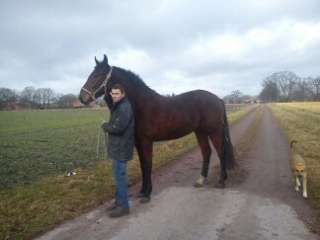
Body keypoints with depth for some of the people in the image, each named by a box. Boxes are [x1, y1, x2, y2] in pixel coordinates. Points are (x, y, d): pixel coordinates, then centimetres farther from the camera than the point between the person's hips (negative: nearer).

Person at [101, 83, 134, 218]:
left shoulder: (124, 107, -20)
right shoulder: (118, 106, 14)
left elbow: (117, 127, -29)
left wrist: (104, 126, -12)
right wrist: (108, 126, 1)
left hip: (121, 147, -10)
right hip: (118, 146, 10)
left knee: (119, 176, -3)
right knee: (118, 175, 18)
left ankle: (123, 207, 8)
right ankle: (119, 201, 32)